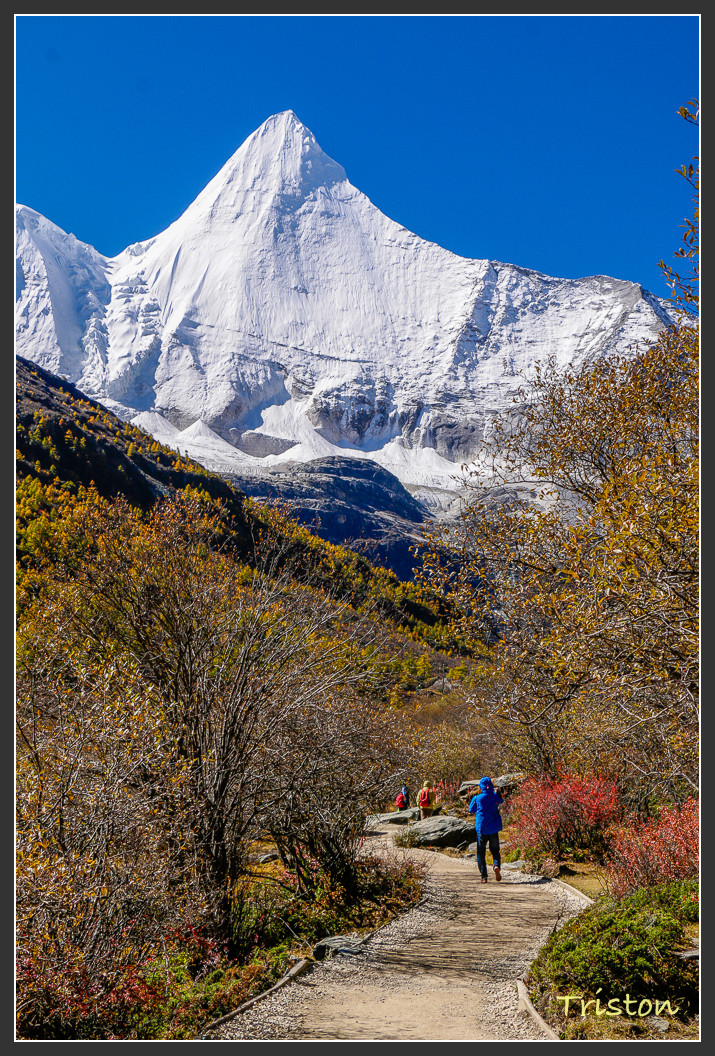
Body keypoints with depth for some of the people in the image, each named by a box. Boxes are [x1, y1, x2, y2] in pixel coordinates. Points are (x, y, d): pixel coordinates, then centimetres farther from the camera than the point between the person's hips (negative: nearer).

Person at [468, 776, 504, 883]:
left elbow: (471, 810, 6)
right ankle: (497, 865, -13)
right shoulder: (496, 797, -3)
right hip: (494, 829, 2)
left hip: (481, 829, -2)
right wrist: (496, 792, 34)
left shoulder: (478, 798, -9)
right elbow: (501, 800, 21)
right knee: (495, 850, 16)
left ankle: (484, 876, 0)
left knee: (481, 853, 7)